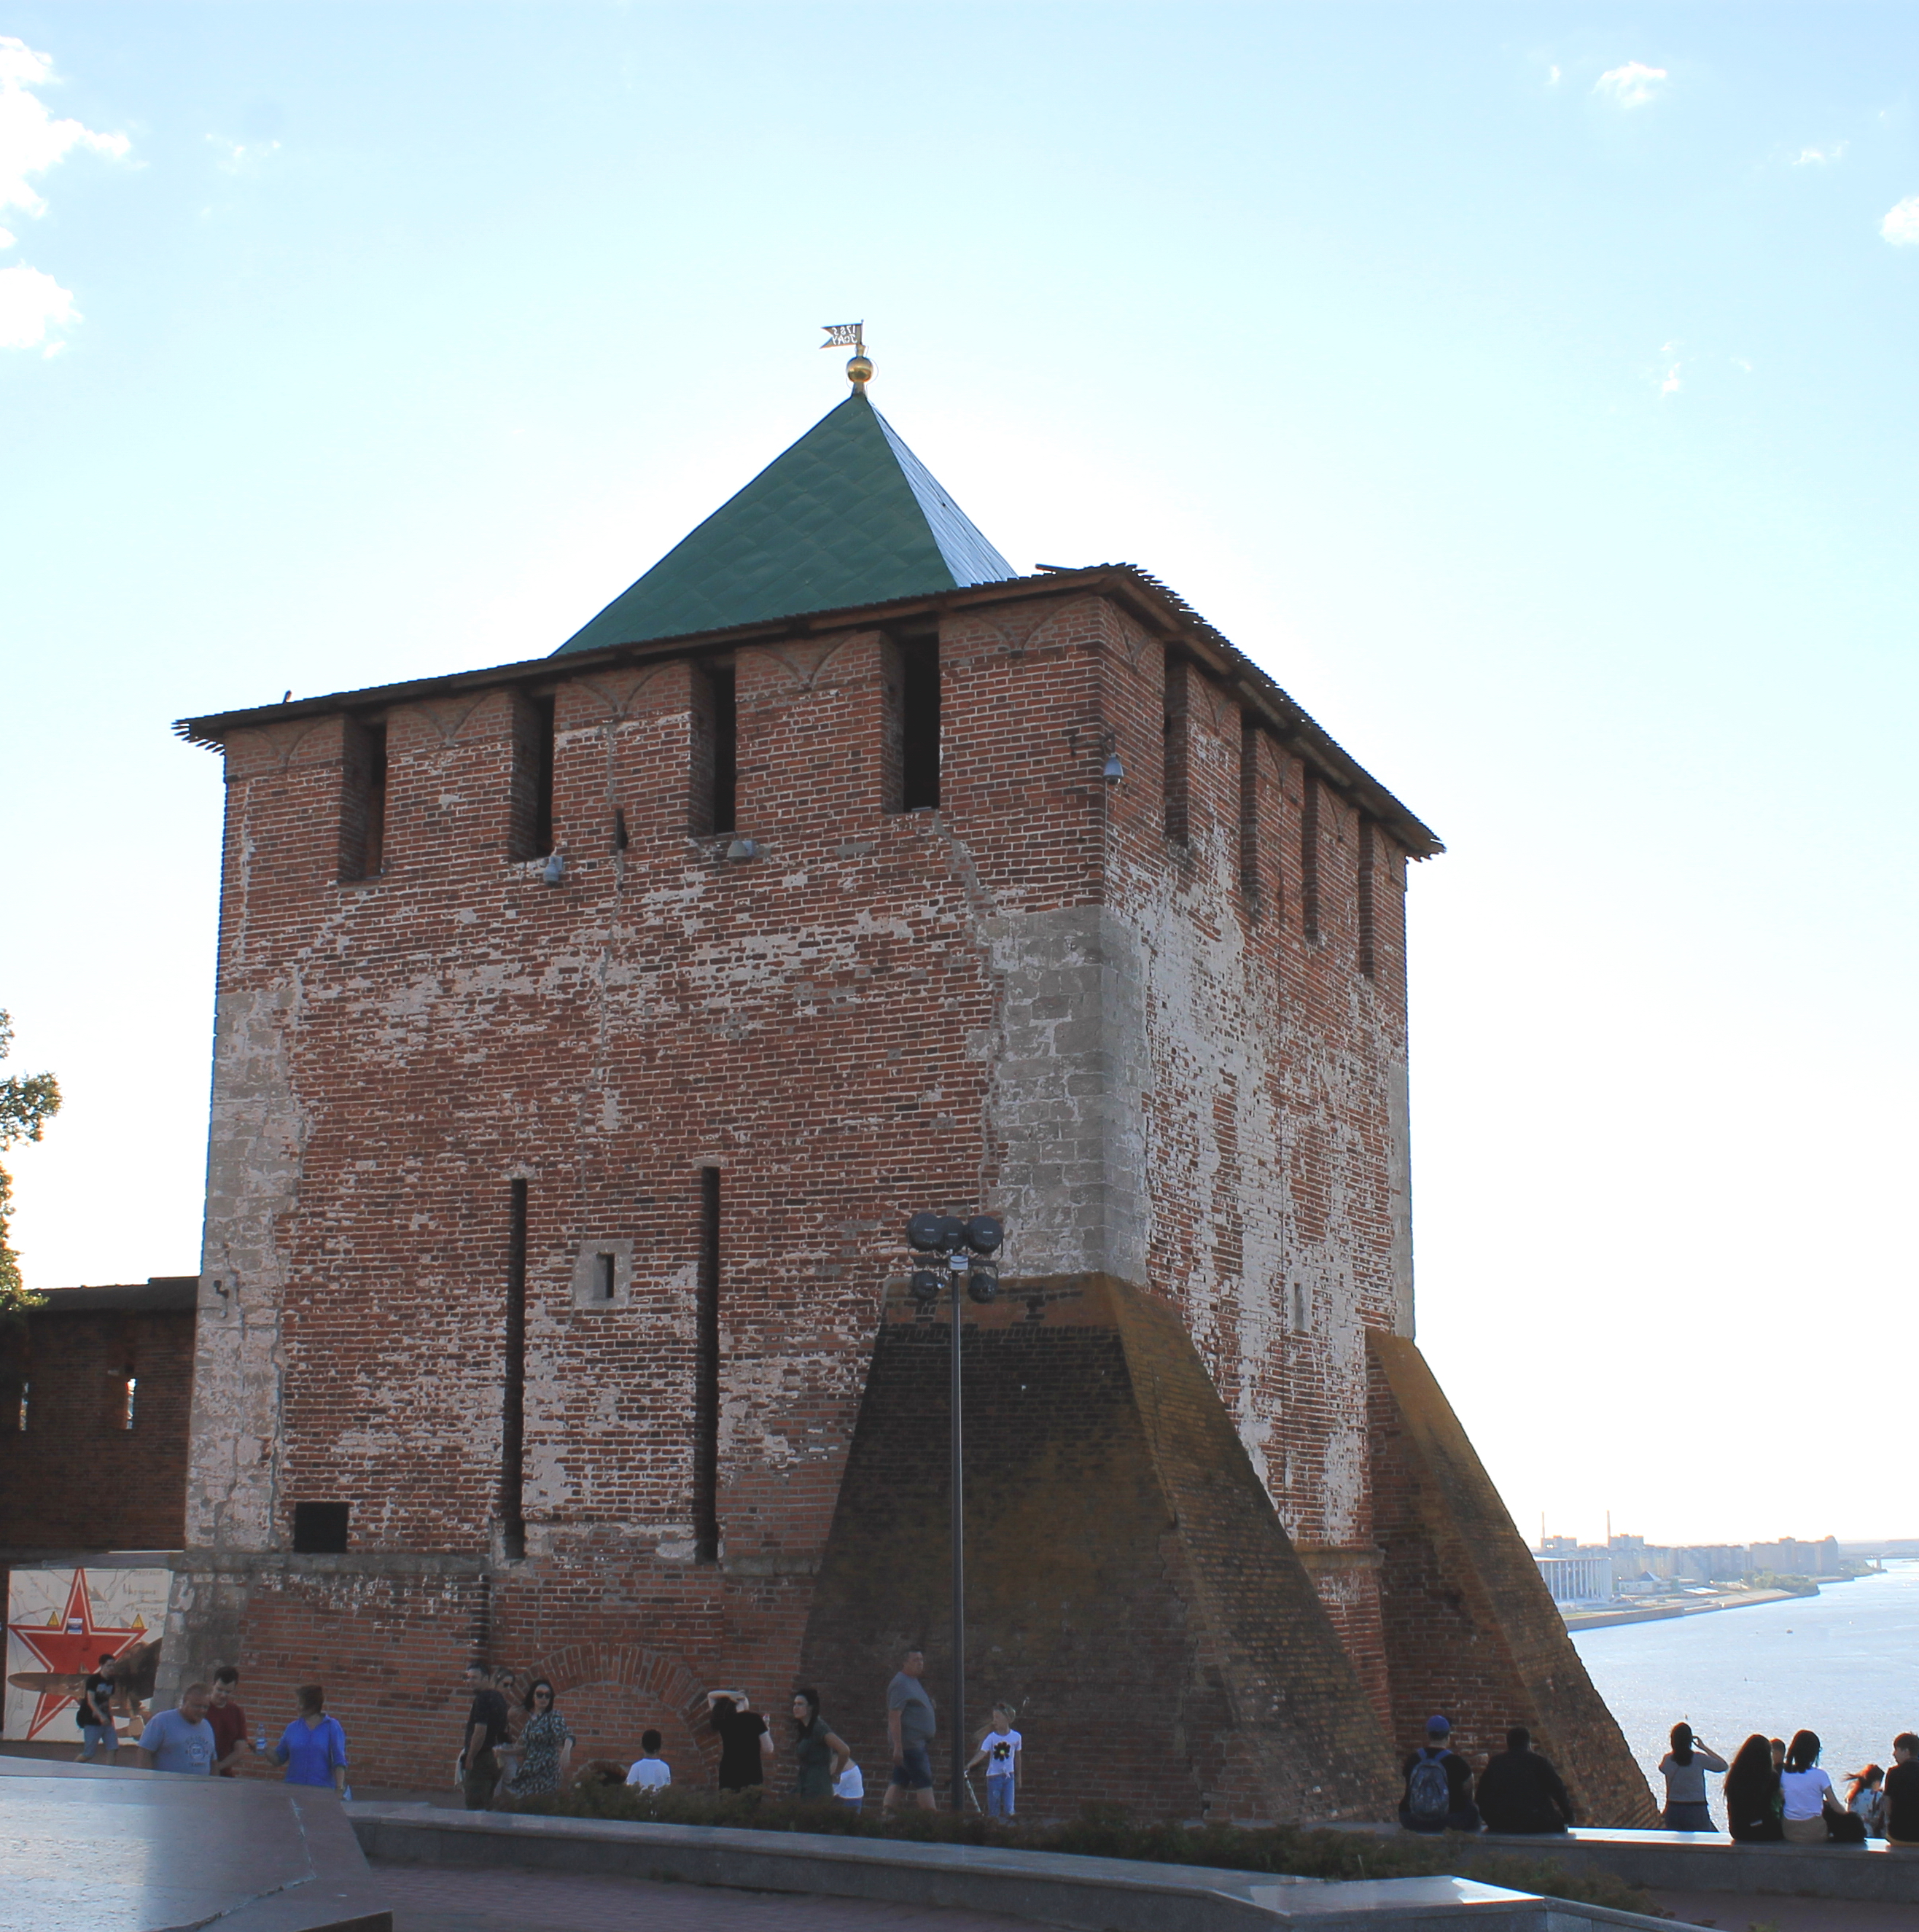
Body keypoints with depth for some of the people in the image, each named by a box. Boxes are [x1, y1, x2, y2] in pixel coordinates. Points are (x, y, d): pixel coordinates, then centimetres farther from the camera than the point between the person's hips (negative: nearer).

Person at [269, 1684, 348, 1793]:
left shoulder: (332, 1726, 1)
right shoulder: (293, 1728, 10)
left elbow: (339, 1762, -3)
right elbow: (279, 1758, 15)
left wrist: (339, 1788, -12)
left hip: (322, 1790, -3)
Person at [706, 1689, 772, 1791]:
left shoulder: (723, 1719, 9)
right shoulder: (753, 1718, -3)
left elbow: (710, 1696, 25)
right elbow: (768, 1749, -3)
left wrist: (730, 1694, 7)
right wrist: (765, 1727, 11)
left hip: (727, 1775, 4)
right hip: (751, 1775, -4)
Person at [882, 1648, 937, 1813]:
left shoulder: (913, 1682, 17)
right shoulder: (901, 1684, -14)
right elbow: (894, 1717, -20)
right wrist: (898, 1747, -24)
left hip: (918, 1743, 9)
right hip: (910, 1743, -9)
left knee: (898, 1782, 8)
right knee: (924, 1781, -8)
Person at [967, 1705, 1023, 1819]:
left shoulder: (1016, 1737, -1)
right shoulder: (991, 1737, -6)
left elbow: (1017, 1758, 10)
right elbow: (982, 1753, -19)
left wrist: (1018, 1778, 15)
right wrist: (969, 1764, -36)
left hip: (1009, 1776, 1)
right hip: (994, 1776, -1)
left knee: (1008, 1810, -1)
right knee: (993, 1811, 2)